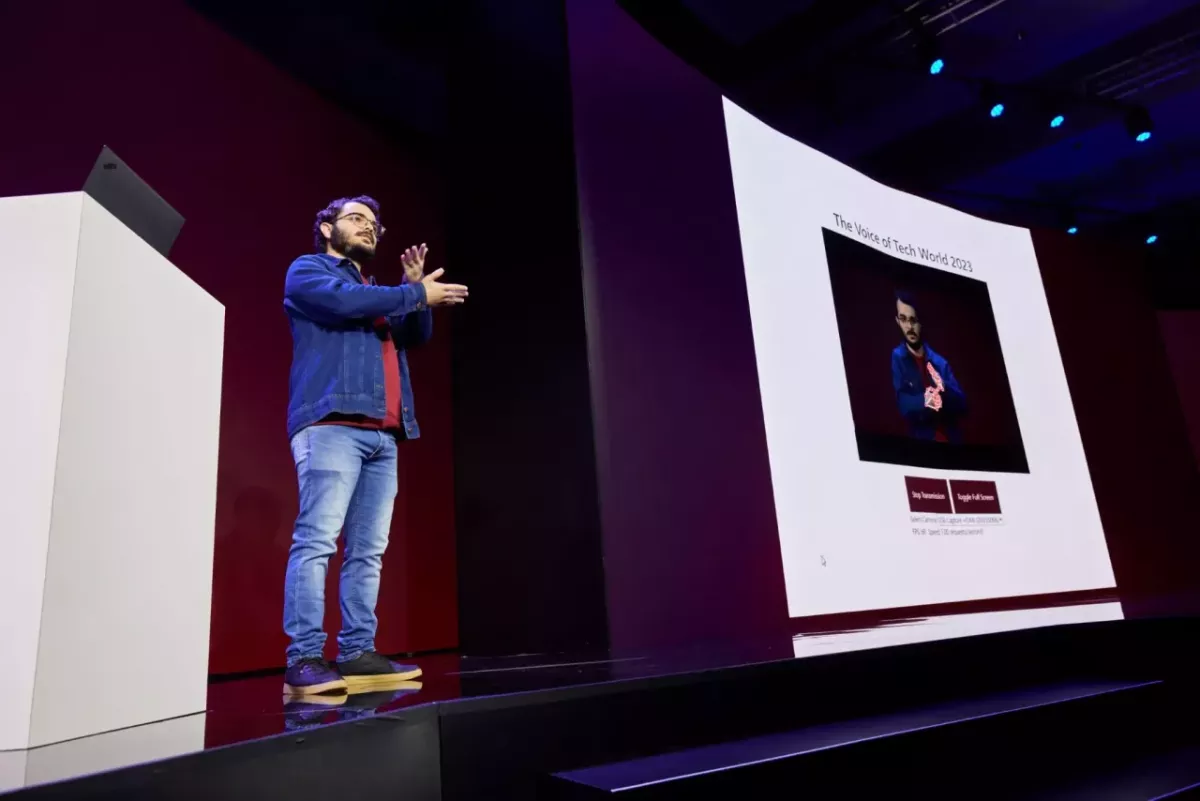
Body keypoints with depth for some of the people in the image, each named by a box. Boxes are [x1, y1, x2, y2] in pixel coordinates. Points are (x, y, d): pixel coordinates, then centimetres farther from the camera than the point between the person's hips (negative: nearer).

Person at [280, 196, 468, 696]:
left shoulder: (376, 291, 32)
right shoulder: (308, 269, 12)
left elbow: (417, 333, 21)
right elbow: (345, 302, -9)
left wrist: (416, 289, 6)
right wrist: (416, 293, -1)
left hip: (383, 434, 7)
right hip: (331, 424, -7)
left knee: (368, 550, 2)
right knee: (317, 539, -14)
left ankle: (356, 653, 4)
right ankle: (304, 660, -13)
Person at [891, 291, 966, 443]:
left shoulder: (940, 362, 3)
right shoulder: (897, 358, -2)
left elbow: (962, 405, 0)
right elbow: (903, 404, -11)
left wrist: (943, 388, -19)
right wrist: (923, 401, -31)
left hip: (952, 439, 3)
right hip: (922, 441, -3)